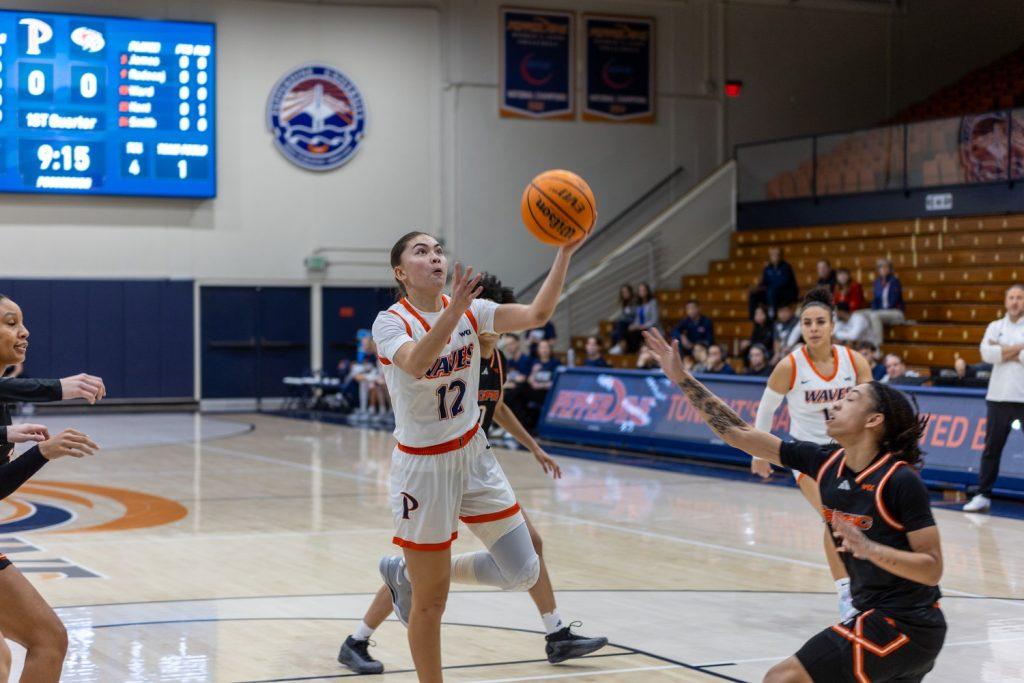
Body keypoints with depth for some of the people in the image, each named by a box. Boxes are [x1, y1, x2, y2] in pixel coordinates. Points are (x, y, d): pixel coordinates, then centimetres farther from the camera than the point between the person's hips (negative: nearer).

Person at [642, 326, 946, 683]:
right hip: (879, 615, 8)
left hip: (903, 626, -8)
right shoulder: (825, 462, 1)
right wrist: (681, 378, 1)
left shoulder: (900, 481, -19)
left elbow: (932, 569, -19)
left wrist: (869, 549, -33)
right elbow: (741, 435, 3)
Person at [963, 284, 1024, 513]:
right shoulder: (995, 327, 10)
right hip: (999, 397, 3)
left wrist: (1004, 352, -9)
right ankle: (983, 495, 15)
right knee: (992, 448, 8)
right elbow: (987, 354, -6)